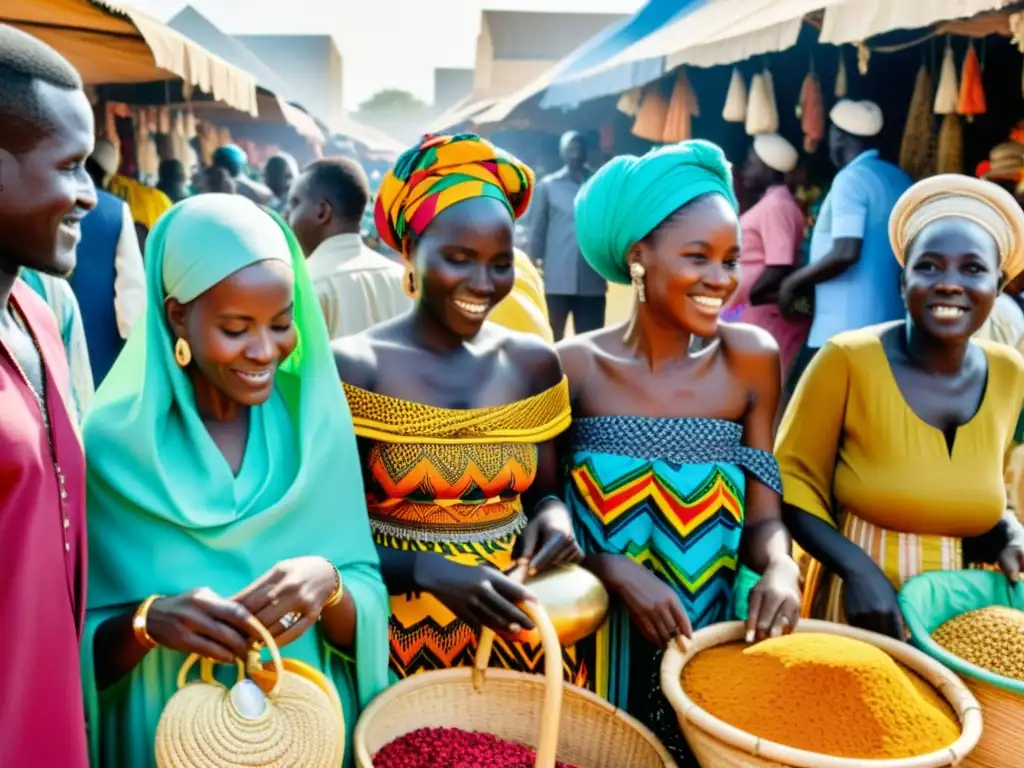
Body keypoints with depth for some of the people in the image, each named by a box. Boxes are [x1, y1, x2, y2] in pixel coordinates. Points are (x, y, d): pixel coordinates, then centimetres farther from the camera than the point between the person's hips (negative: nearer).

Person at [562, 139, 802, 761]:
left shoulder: (751, 360, -6)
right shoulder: (575, 367, -12)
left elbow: (763, 518, -3)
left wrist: (780, 568, -22)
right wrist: (619, 572, -22)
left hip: (707, 645, 2)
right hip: (595, 644, -1)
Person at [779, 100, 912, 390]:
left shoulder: (851, 179, -11)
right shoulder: (900, 180, 14)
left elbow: (846, 253, -22)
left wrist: (795, 281, -9)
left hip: (844, 328, -9)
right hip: (888, 324, 9)